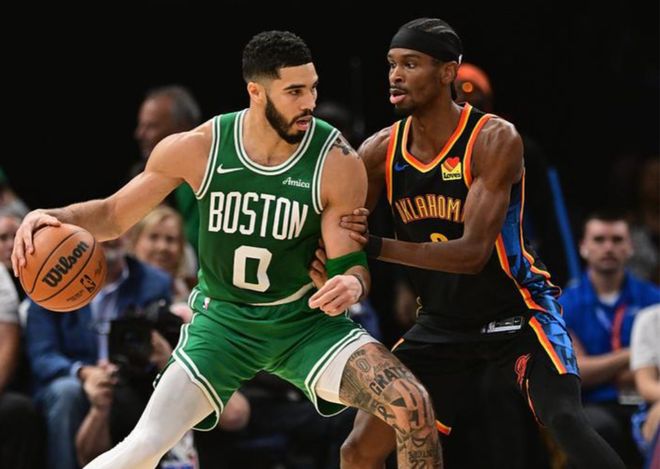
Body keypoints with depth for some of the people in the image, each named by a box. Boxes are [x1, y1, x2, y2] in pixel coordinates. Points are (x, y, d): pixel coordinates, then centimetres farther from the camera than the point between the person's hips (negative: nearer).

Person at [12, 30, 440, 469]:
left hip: (307, 319, 0)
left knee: (411, 405, -20)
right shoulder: (199, 149, -13)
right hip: (223, 319, 0)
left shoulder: (337, 162, -16)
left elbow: (350, 263, -10)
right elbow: (113, 214, -1)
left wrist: (352, 284, -36)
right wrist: (55, 217, -22)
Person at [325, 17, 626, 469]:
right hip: (442, 324, 6)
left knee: (567, 422, -29)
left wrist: (379, 246, -37)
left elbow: (473, 252, -28)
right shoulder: (380, 151, -5)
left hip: (516, 311, -6)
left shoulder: (494, 140, -21)